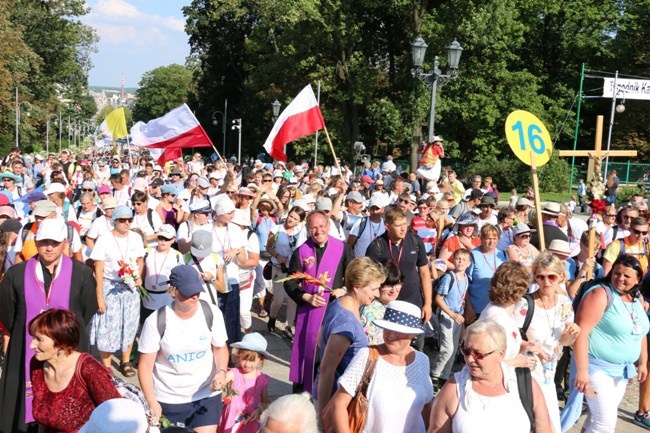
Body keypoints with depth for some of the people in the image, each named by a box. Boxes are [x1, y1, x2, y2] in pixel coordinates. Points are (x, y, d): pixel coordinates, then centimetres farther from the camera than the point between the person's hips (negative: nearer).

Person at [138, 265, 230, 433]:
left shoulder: (212, 313, -11)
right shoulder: (156, 321, -16)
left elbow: (220, 348, 5)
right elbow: (145, 365, -9)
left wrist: (221, 372, -14)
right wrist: (152, 403, -14)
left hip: (206, 394, 1)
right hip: (168, 399, -1)